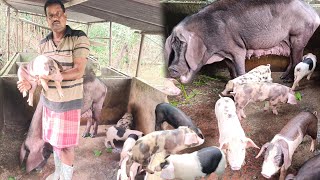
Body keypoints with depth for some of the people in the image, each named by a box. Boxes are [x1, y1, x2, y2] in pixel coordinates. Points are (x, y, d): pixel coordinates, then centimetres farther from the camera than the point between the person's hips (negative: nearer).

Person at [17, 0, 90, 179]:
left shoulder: (79, 38, -14)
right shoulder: (43, 43, 5)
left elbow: (78, 72, -21)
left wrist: (47, 75, -22)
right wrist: (31, 82, -11)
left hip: (68, 102, -5)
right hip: (48, 101, 6)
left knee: (65, 145, 2)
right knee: (54, 140, 18)